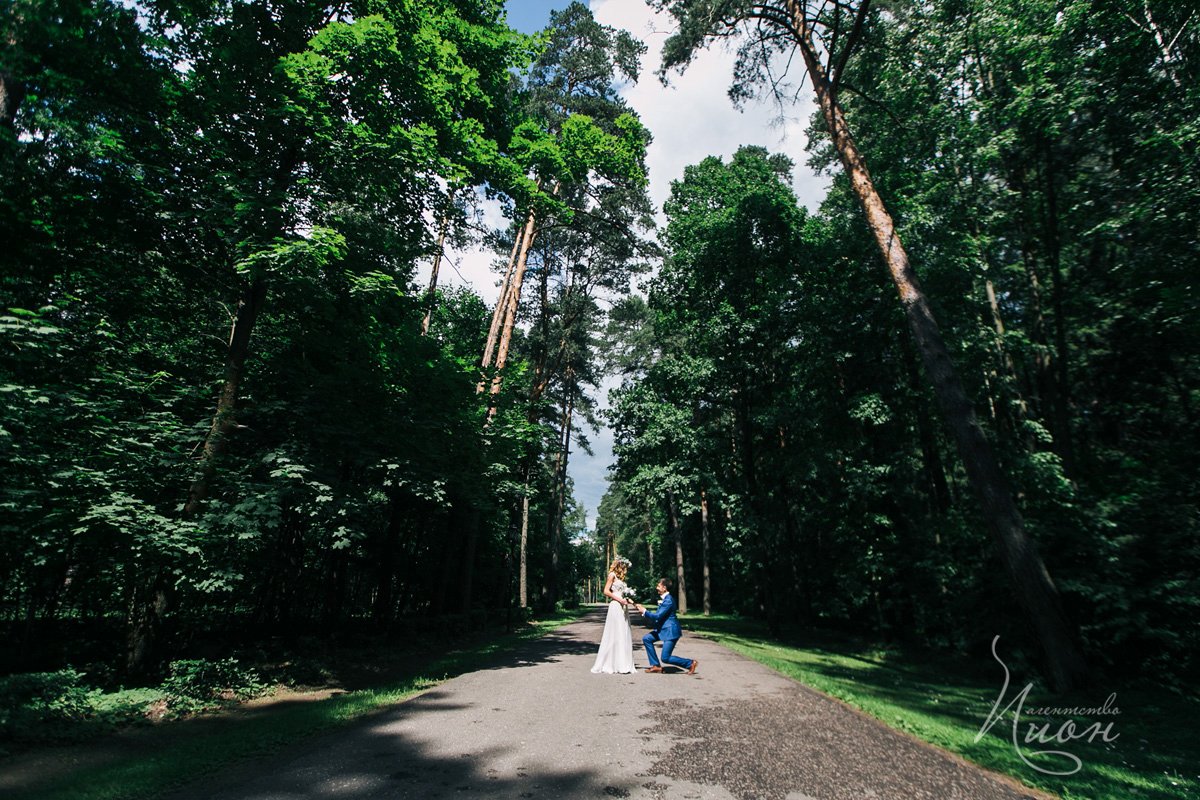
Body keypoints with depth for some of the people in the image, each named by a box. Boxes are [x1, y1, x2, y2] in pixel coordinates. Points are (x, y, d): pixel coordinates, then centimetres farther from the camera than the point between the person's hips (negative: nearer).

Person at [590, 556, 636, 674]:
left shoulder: (621, 577, 19)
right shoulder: (612, 575, -3)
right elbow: (606, 591, -11)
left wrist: (628, 600, 0)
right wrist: (620, 599, -13)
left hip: (623, 607, 8)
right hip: (615, 607, -8)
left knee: (624, 635, 6)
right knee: (614, 634, -5)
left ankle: (623, 664, 11)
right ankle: (609, 664, 2)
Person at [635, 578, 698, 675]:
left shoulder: (668, 600, -22)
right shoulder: (664, 598, 8)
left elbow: (657, 616, -24)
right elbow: (658, 615, 13)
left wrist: (644, 611, -13)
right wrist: (643, 610, 8)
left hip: (671, 630, -10)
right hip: (663, 629, 10)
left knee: (665, 658, -7)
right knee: (646, 639, 6)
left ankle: (690, 663, 7)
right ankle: (656, 666, 12)